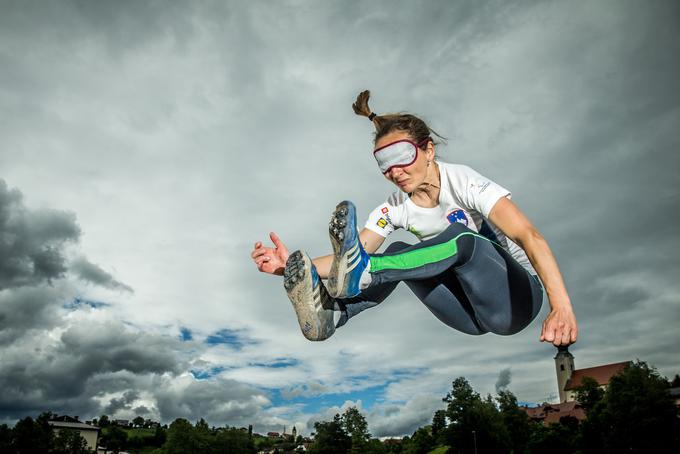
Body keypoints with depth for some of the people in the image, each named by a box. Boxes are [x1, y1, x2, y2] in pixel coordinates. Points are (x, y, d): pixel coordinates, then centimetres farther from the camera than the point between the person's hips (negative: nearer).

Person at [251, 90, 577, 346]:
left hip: (518, 297, -4)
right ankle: (329, 314, -34)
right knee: (398, 255, -16)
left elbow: (528, 236, -28)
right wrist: (291, 266, -31)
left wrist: (561, 305, -43)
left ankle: (362, 274, -44)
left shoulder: (462, 182, -17)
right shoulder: (395, 208, -3)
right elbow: (350, 258, -13)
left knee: (463, 237, -31)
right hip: (471, 315, 4)